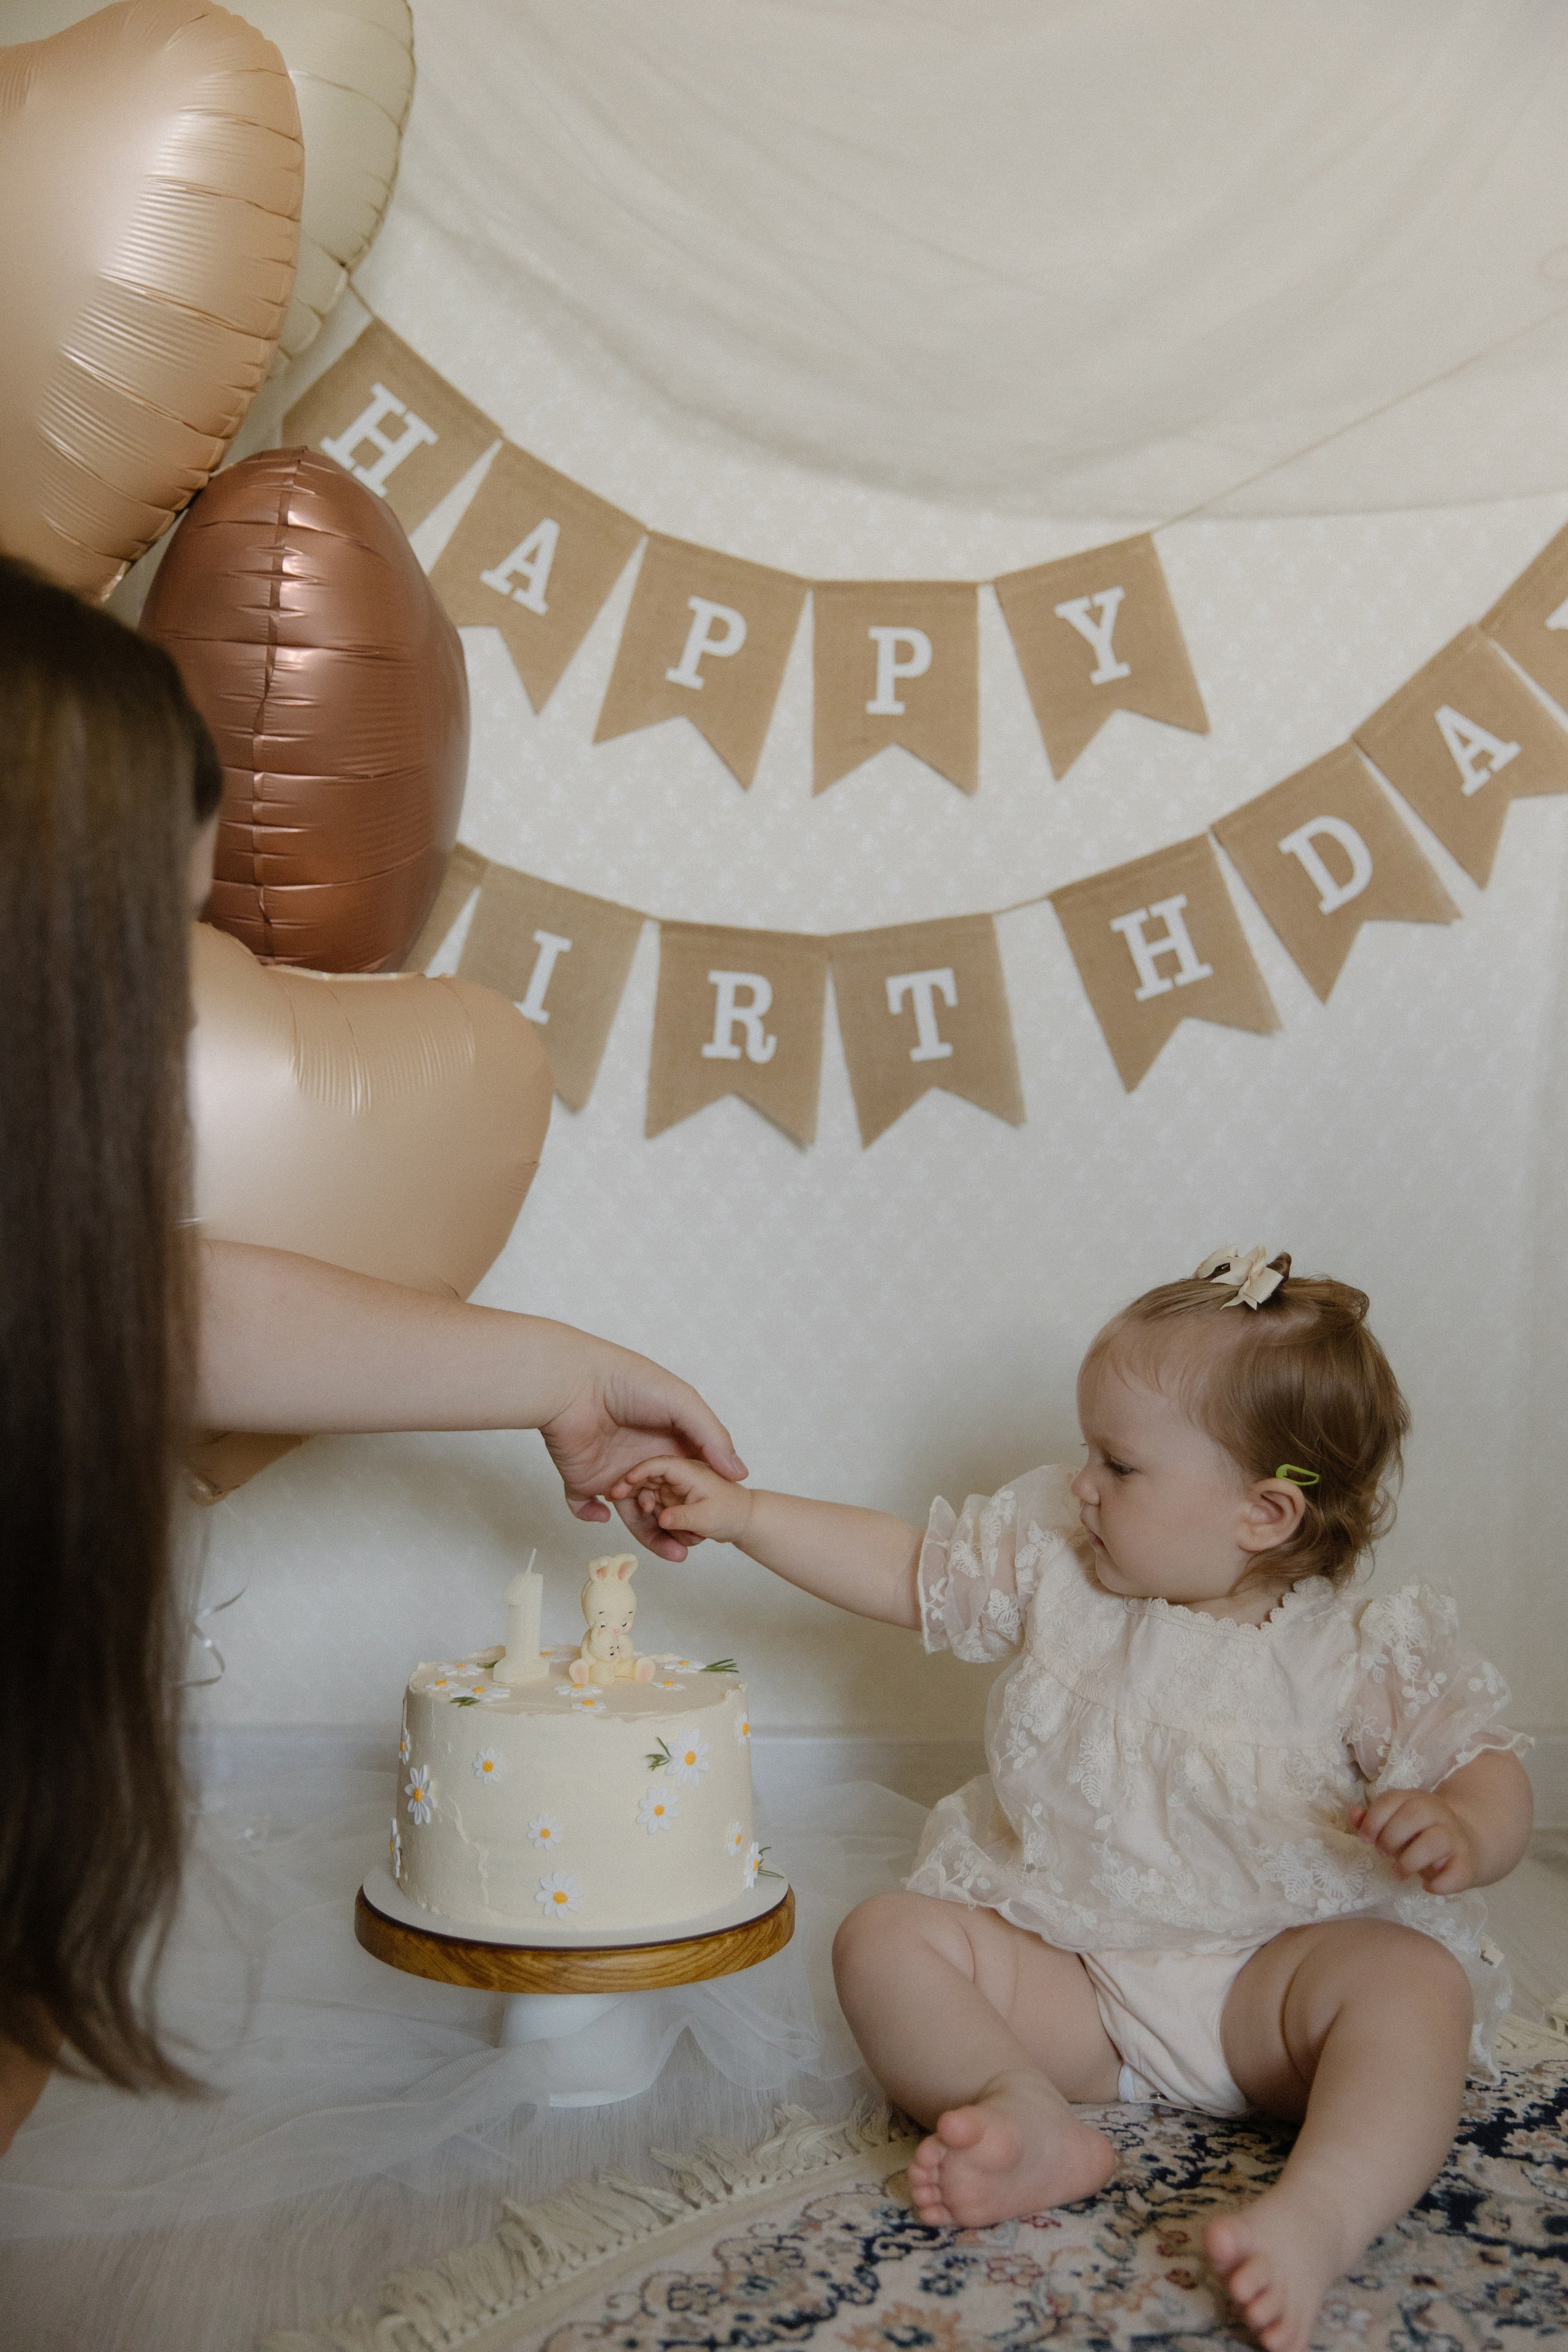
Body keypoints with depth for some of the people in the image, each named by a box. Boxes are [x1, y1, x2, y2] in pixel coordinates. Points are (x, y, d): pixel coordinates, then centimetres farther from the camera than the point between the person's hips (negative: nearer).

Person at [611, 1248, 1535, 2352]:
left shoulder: (1364, 1652, -10)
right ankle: (1031, 2115, -40)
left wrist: (1460, 1831, -31)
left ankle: (1318, 2217, -49)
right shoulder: (1049, 1564, 1)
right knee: (885, 1936, -17)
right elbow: (902, 1569, 9)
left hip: (1264, 1979, -3)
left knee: (1416, 1983, -31)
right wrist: (740, 1511, 3)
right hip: (1061, 1965, 4)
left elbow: (1492, 1771, -6)